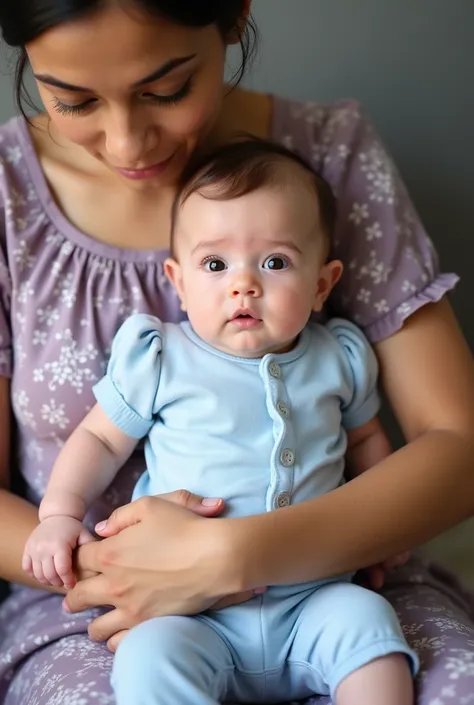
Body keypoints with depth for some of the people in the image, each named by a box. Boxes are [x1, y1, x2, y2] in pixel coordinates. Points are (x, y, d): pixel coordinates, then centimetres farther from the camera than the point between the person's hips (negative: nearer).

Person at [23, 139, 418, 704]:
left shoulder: (338, 359, 6)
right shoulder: (158, 360, -1)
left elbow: (364, 437, 23)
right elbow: (100, 439, 9)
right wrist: (60, 513, -4)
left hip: (313, 599, 2)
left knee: (367, 619, -24)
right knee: (148, 660, -28)